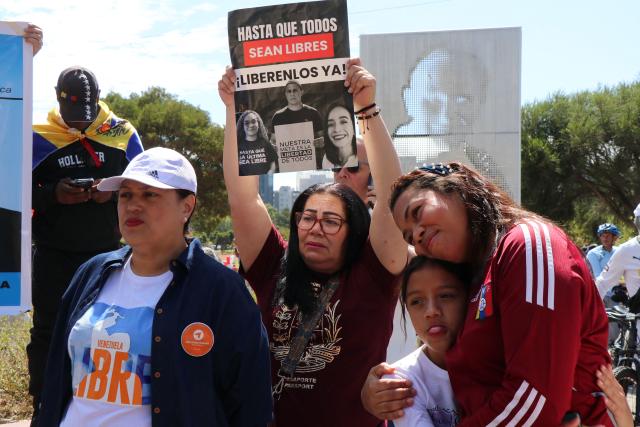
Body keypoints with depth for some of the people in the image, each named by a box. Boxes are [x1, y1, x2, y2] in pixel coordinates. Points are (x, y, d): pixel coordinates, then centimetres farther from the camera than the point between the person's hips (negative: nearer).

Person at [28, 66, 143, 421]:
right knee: (47, 330, 4)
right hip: (53, 255, -1)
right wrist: (54, 194, -21)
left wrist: (115, 192, -16)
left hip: (106, 253, 1)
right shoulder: (39, 138, -3)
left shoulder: (122, 135, 1)